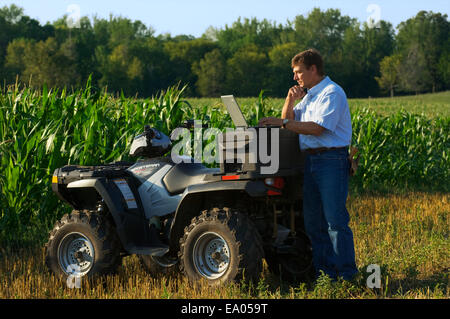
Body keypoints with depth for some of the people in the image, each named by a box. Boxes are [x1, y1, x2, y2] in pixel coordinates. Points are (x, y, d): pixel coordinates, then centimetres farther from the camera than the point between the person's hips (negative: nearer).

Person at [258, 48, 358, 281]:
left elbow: (318, 128, -19)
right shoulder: (308, 95, 20)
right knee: (313, 221, 9)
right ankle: (324, 272, 14)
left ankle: (346, 275, -6)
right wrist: (290, 100, 4)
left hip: (331, 159, -9)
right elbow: (288, 120, 21)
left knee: (335, 220, -10)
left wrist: (283, 122, -18)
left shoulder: (332, 93, -10)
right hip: (310, 161, 9)